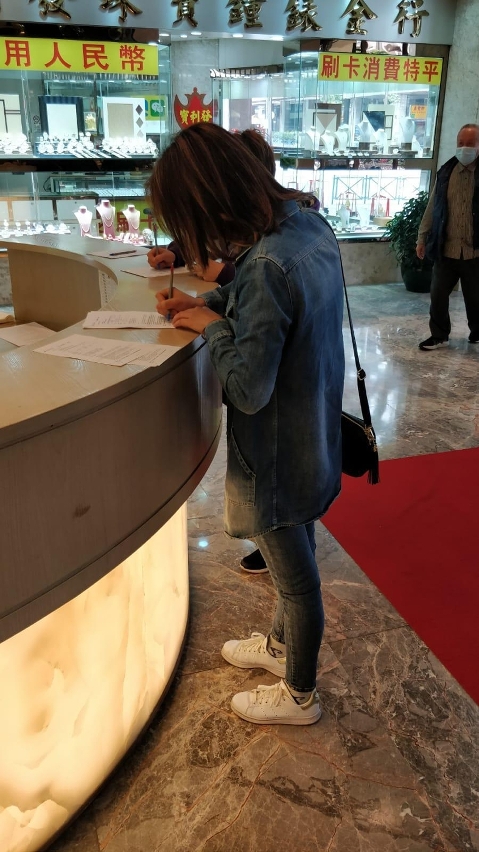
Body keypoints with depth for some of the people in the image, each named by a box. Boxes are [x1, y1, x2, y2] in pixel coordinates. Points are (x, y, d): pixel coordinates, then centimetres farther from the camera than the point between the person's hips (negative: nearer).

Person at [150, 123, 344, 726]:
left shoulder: (268, 266, -32)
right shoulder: (308, 223, -4)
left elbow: (247, 390, -29)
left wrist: (212, 325, -15)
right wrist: (210, 302, 1)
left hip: (279, 458, -9)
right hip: (313, 434, 9)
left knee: (295, 575, 13)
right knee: (293, 558, 27)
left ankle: (298, 696, 40)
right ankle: (280, 645, 54)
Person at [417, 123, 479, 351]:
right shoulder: (446, 172, 6)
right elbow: (432, 208, 11)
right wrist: (422, 238, 9)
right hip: (446, 249, 3)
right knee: (438, 295, 5)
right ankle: (439, 335, 22)